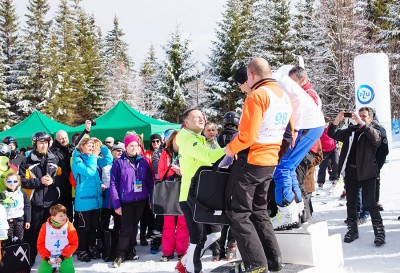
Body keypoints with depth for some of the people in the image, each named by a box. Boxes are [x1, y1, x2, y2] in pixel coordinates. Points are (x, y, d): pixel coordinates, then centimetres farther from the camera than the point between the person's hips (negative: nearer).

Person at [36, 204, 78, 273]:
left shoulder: (69, 226, -6)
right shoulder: (45, 227, -3)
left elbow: (74, 244, -6)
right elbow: (40, 245, 2)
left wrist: (62, 256, -14)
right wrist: (47, 257, -11)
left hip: (65, 257, -2)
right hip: (49, 258, 2)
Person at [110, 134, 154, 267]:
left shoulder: (143, 161, 5)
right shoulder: (119, 163, -5)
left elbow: (150, 181, 6)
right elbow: (113, 184, -7)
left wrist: (152, 198, 1)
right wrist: (116, 204, -12)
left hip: (141, 200, 3)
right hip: (126, 201, -3)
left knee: (134, 226, 14)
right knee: (126, 228, -4)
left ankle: (130, 251, 26)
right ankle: (120, 255, 8)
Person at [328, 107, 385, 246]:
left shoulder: (374, 131, 3)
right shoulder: (350, 131, 13)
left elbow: (375, 137, -21)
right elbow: (332, 134, 5)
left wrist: (361, 122, -31)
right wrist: (337, 120, -11)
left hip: (366, 172, -4)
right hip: (350, 172, 4)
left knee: (370, 202, -7)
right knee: (351, 202, 10)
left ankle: (379, 232, 1)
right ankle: (352, 230, 22)